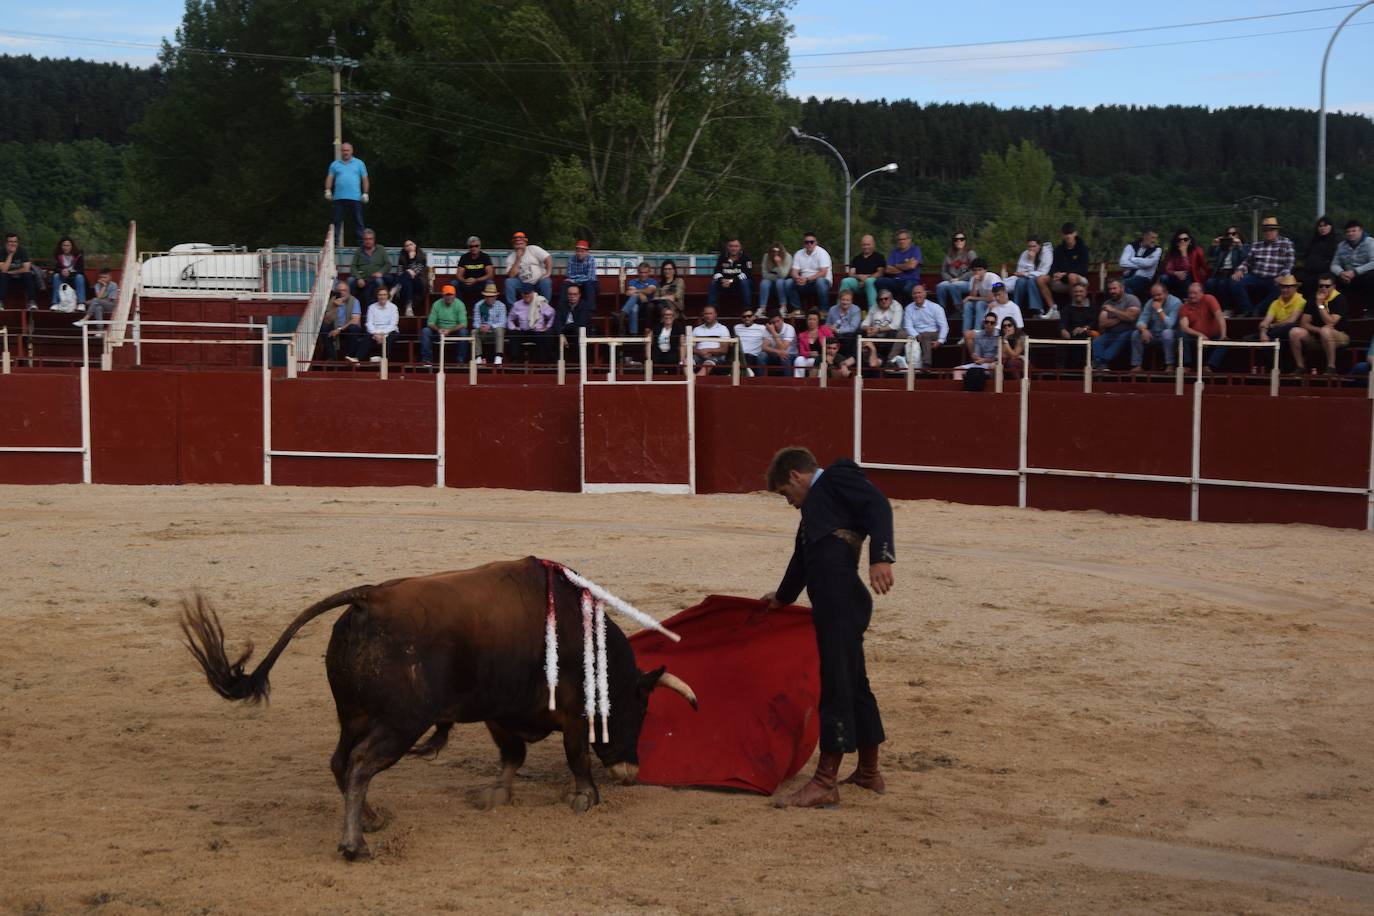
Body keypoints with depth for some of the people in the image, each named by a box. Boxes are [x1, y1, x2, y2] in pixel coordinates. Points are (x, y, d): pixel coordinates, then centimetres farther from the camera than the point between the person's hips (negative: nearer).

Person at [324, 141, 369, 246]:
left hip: (355, 198, -1)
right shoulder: (335, 164, 14)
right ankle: (336, 242, 1)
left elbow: (365, 179, 9)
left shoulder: (359, 163, 11)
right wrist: (328, 190, -5)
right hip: (339, 197, 1)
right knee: (337, 221, -1)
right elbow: (329, 178, 10)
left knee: (358, 221, -2)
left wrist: (365, 193, 0)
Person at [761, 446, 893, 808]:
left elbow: (878, 506, -14)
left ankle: (825, 782, -5)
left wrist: (881, 556, -28)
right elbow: (802, 559, 43)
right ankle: (869, 772, 29)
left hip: (841, 599, -10)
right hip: (831, 602, 10)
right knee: (853, 683, 17)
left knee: (836, 685, -7)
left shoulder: (837, 476, 3)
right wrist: (783, 596, 58)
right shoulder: (813, 507, 29)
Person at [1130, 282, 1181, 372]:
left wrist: (1159, 310, -25)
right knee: (1136, 333, -15)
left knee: (1167, 332, -37)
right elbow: (1141, 321, -5)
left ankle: (1170, 365, -32)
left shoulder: (1175, 302, -16)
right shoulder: (1150, 303, 2)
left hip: (1170, 335, -5)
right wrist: (1144, 330, -27)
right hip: (1154, 335, 5)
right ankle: (1137, 365, -13)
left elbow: (1169, 325, -26)